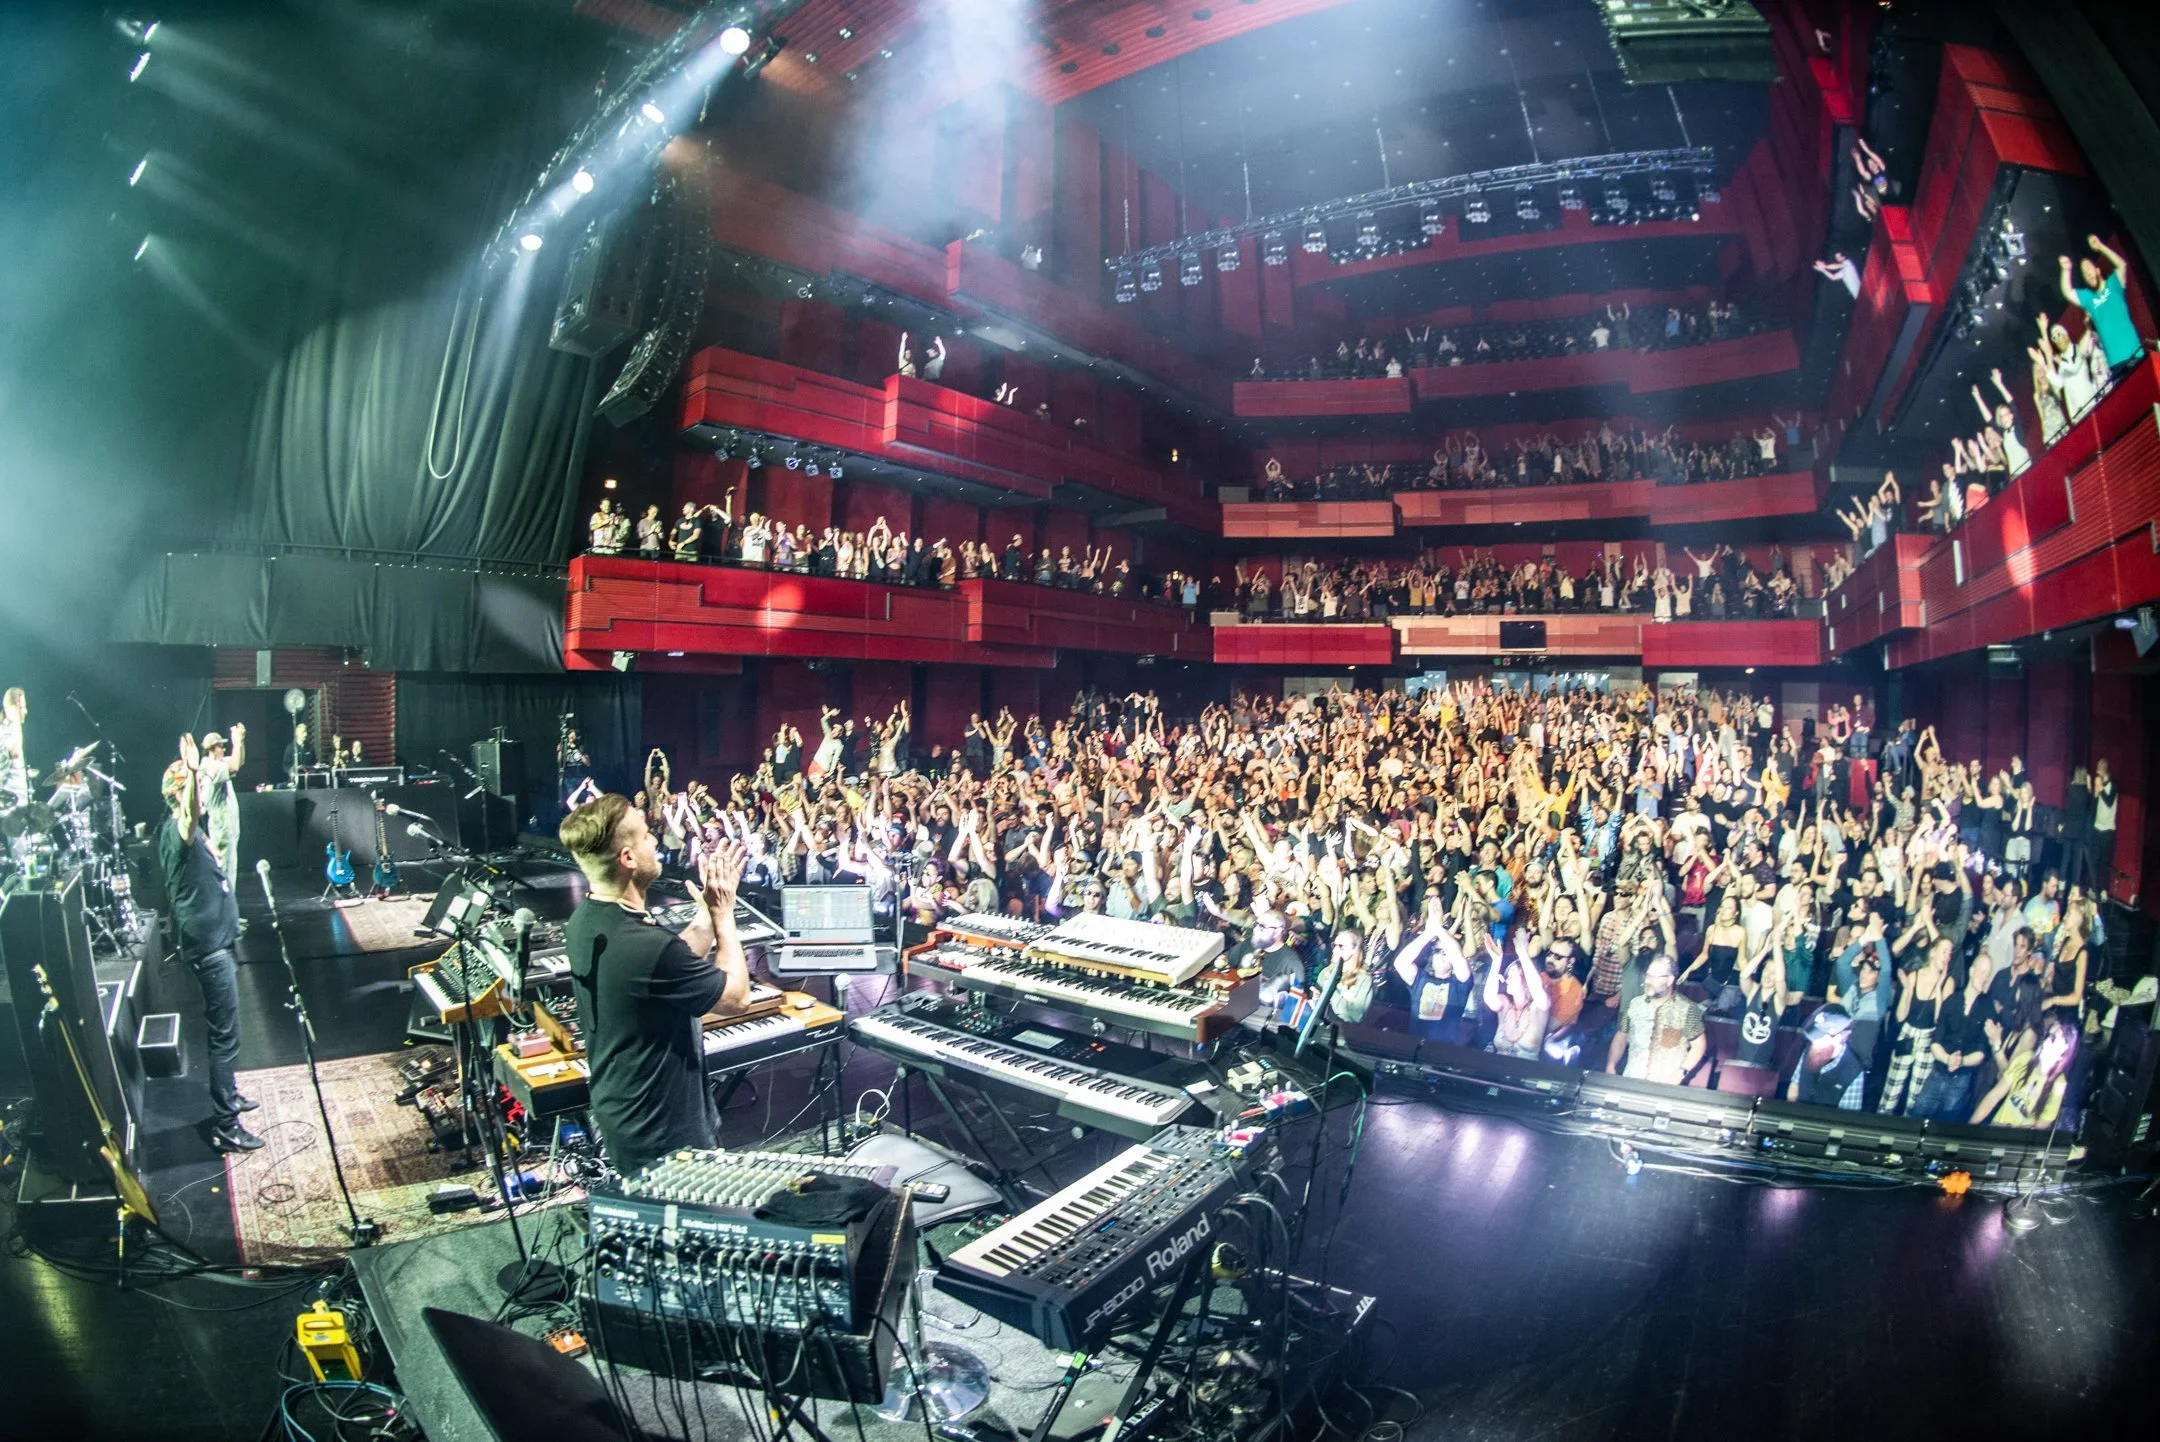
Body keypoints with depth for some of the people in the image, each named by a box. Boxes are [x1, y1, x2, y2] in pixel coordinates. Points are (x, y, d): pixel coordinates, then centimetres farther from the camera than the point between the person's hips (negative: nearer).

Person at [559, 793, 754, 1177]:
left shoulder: (584, 921, -5)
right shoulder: (647, 947, -35)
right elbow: (737, 997, -19)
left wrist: (708, 908, 3)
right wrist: (724, 912, -12)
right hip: (664, 1136, -9)